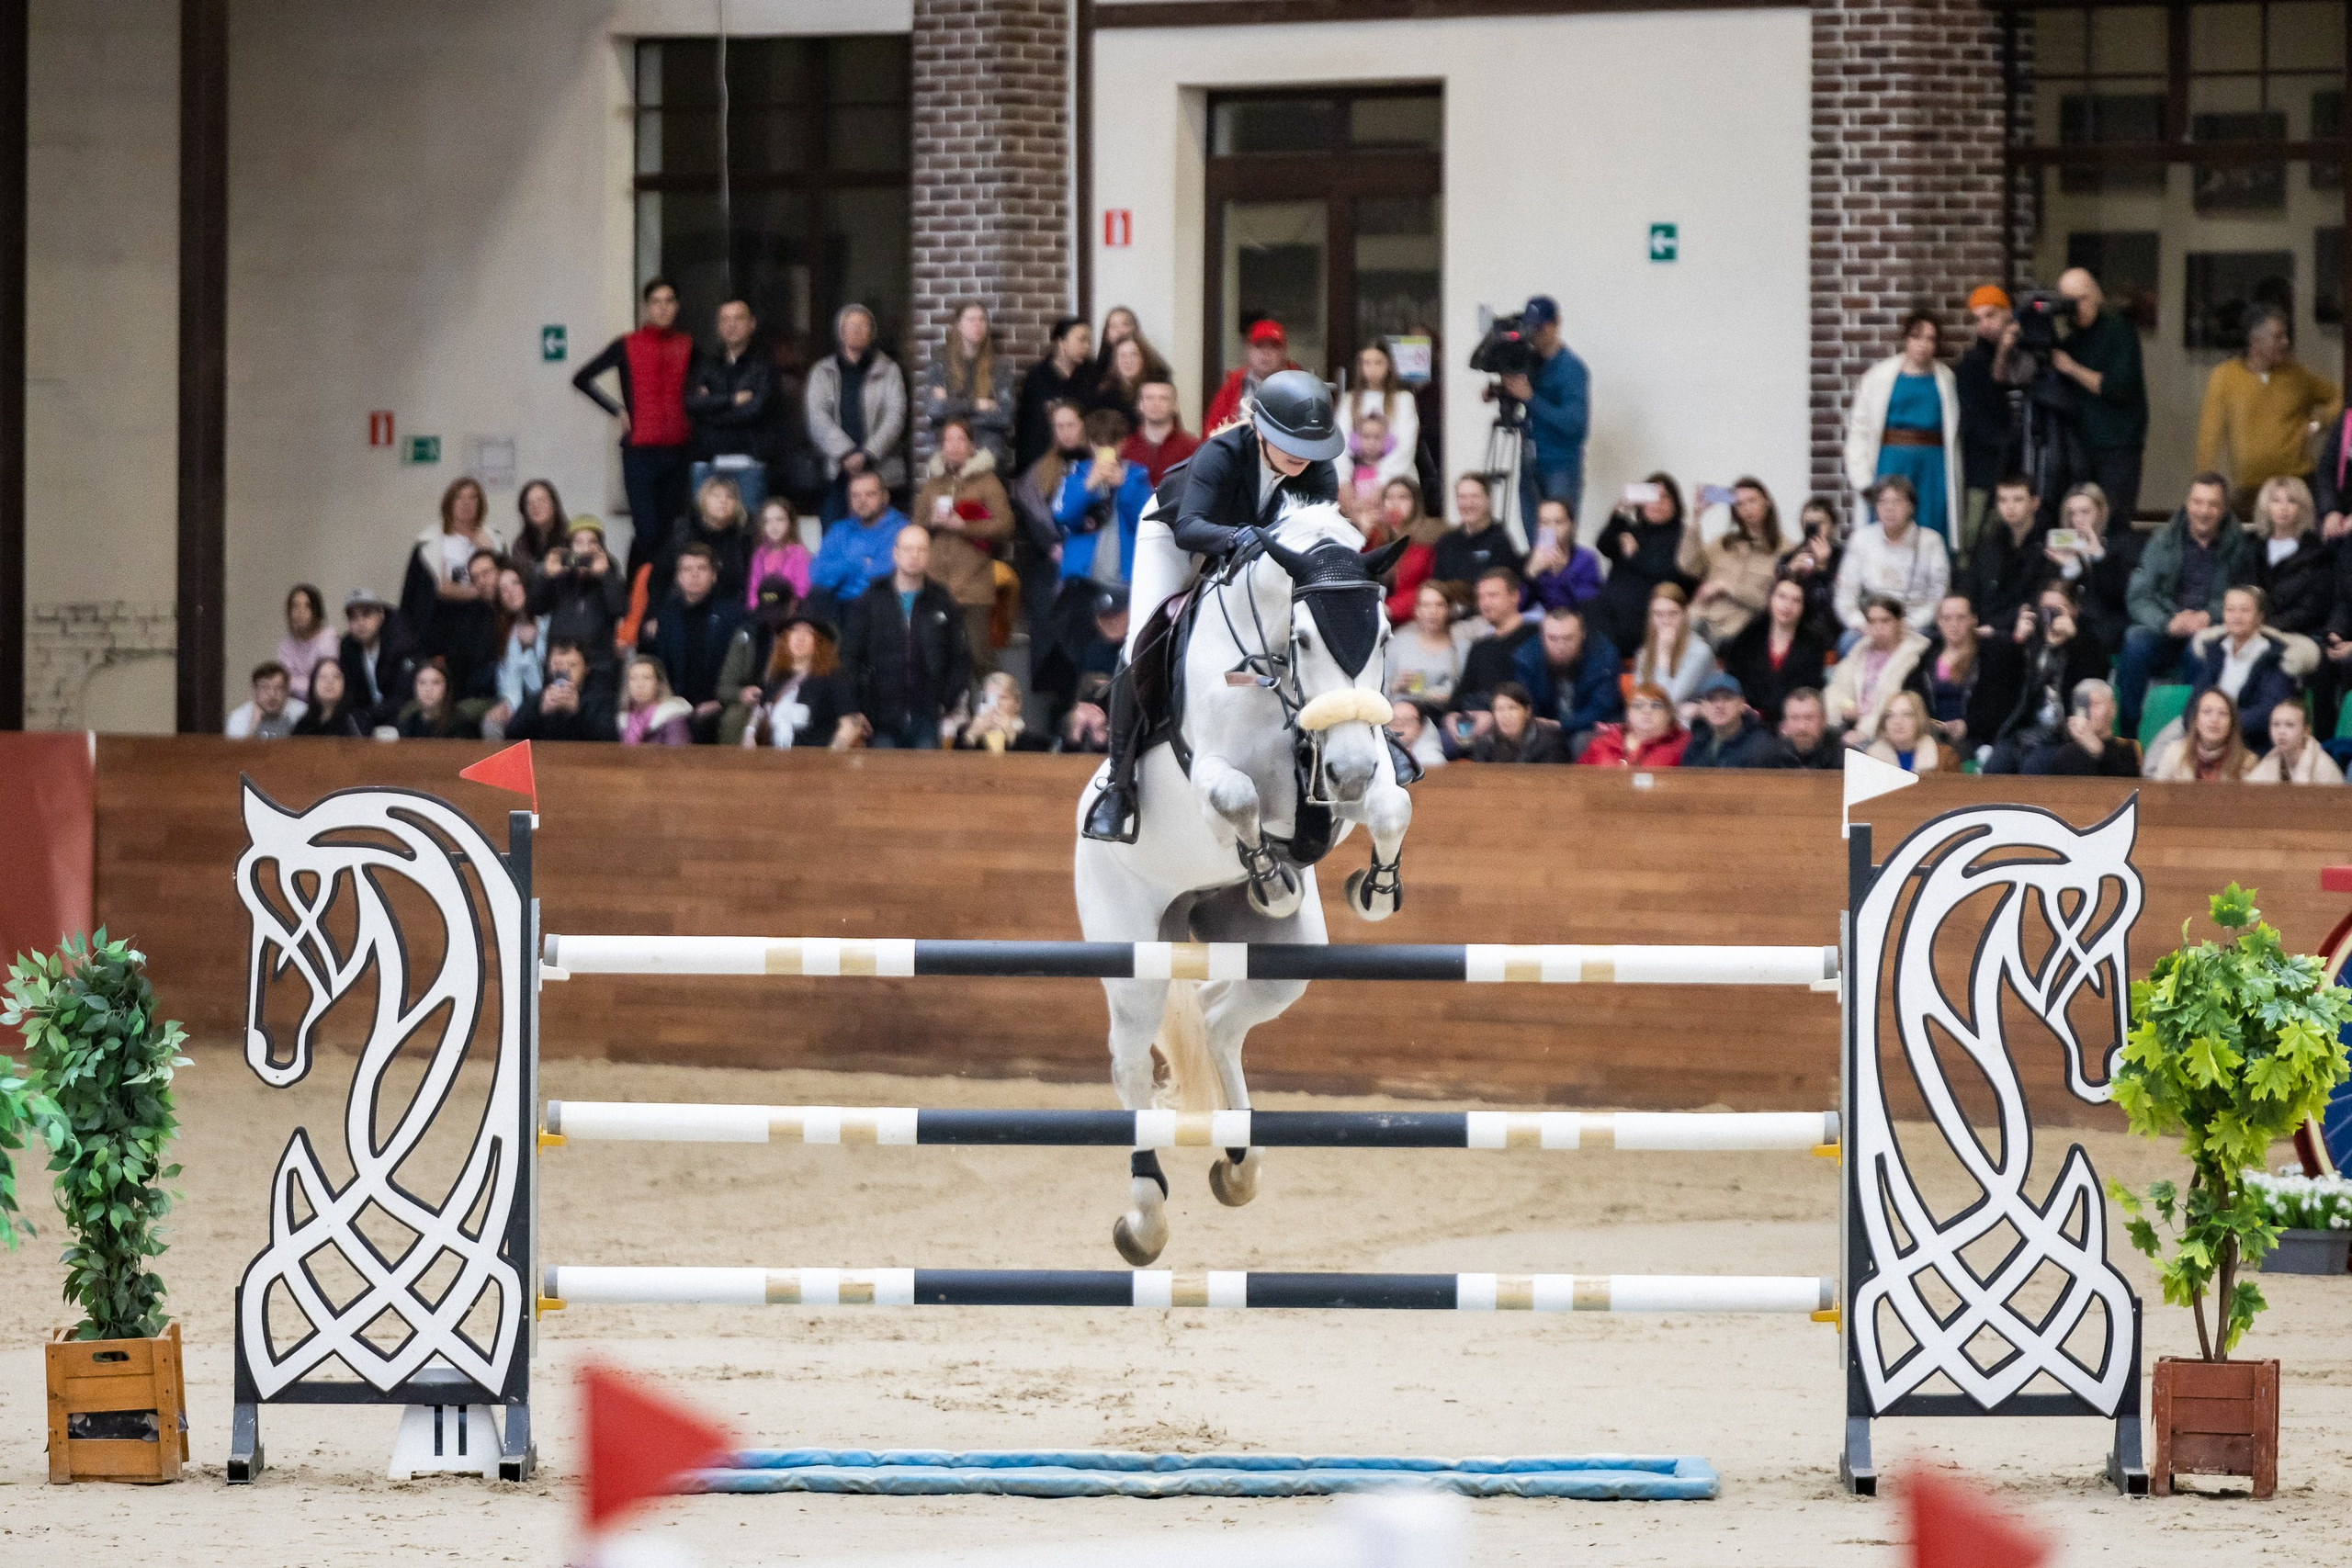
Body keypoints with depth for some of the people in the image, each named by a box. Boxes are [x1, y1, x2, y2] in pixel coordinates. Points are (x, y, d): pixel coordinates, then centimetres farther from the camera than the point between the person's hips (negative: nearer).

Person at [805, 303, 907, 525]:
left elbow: (895, 417, 1)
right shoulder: (822, 373, 13)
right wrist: (847, 455, -12)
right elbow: (818, 419, 2)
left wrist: (867, 455, -12)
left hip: (880, 471, -1)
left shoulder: (888, 371, 10)